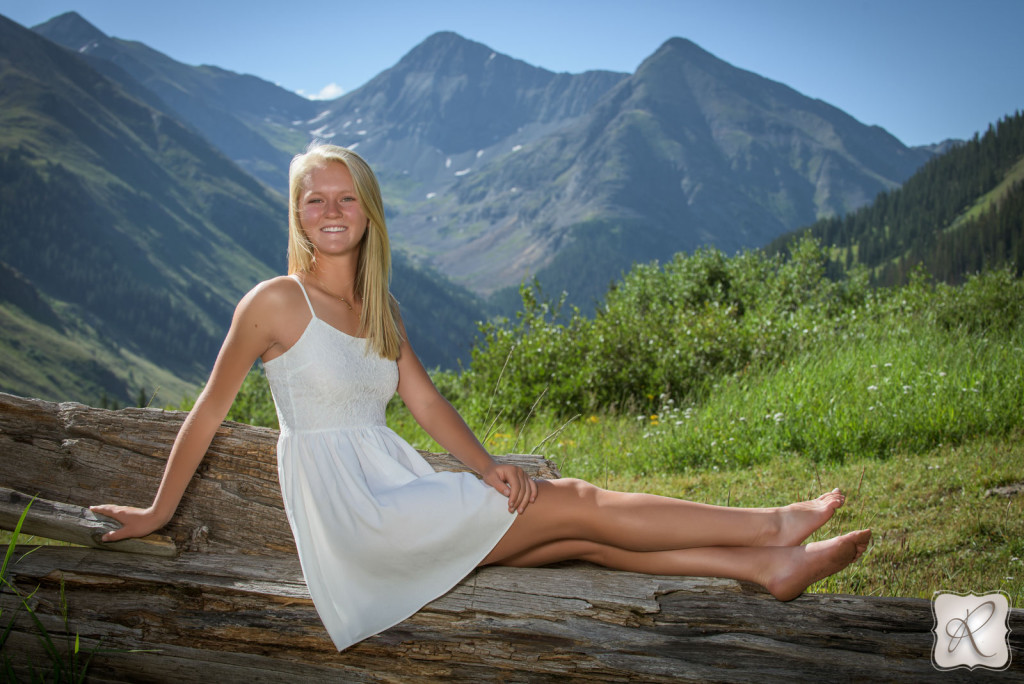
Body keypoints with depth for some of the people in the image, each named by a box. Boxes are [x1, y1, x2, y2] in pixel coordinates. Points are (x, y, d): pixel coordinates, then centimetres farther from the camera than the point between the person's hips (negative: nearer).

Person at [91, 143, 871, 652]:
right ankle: (772, 525, -6)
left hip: (399, 494, 7)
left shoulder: (381, 308, 13)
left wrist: (487, 465, -9)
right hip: (347, 512, -6)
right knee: (572, 502, -11)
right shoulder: (276, 301, -8)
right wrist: (158, 512, 5)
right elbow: (209, 412, -2)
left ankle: (764, 564, -5)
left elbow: (424, 396, 8)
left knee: (578, 535, -6)